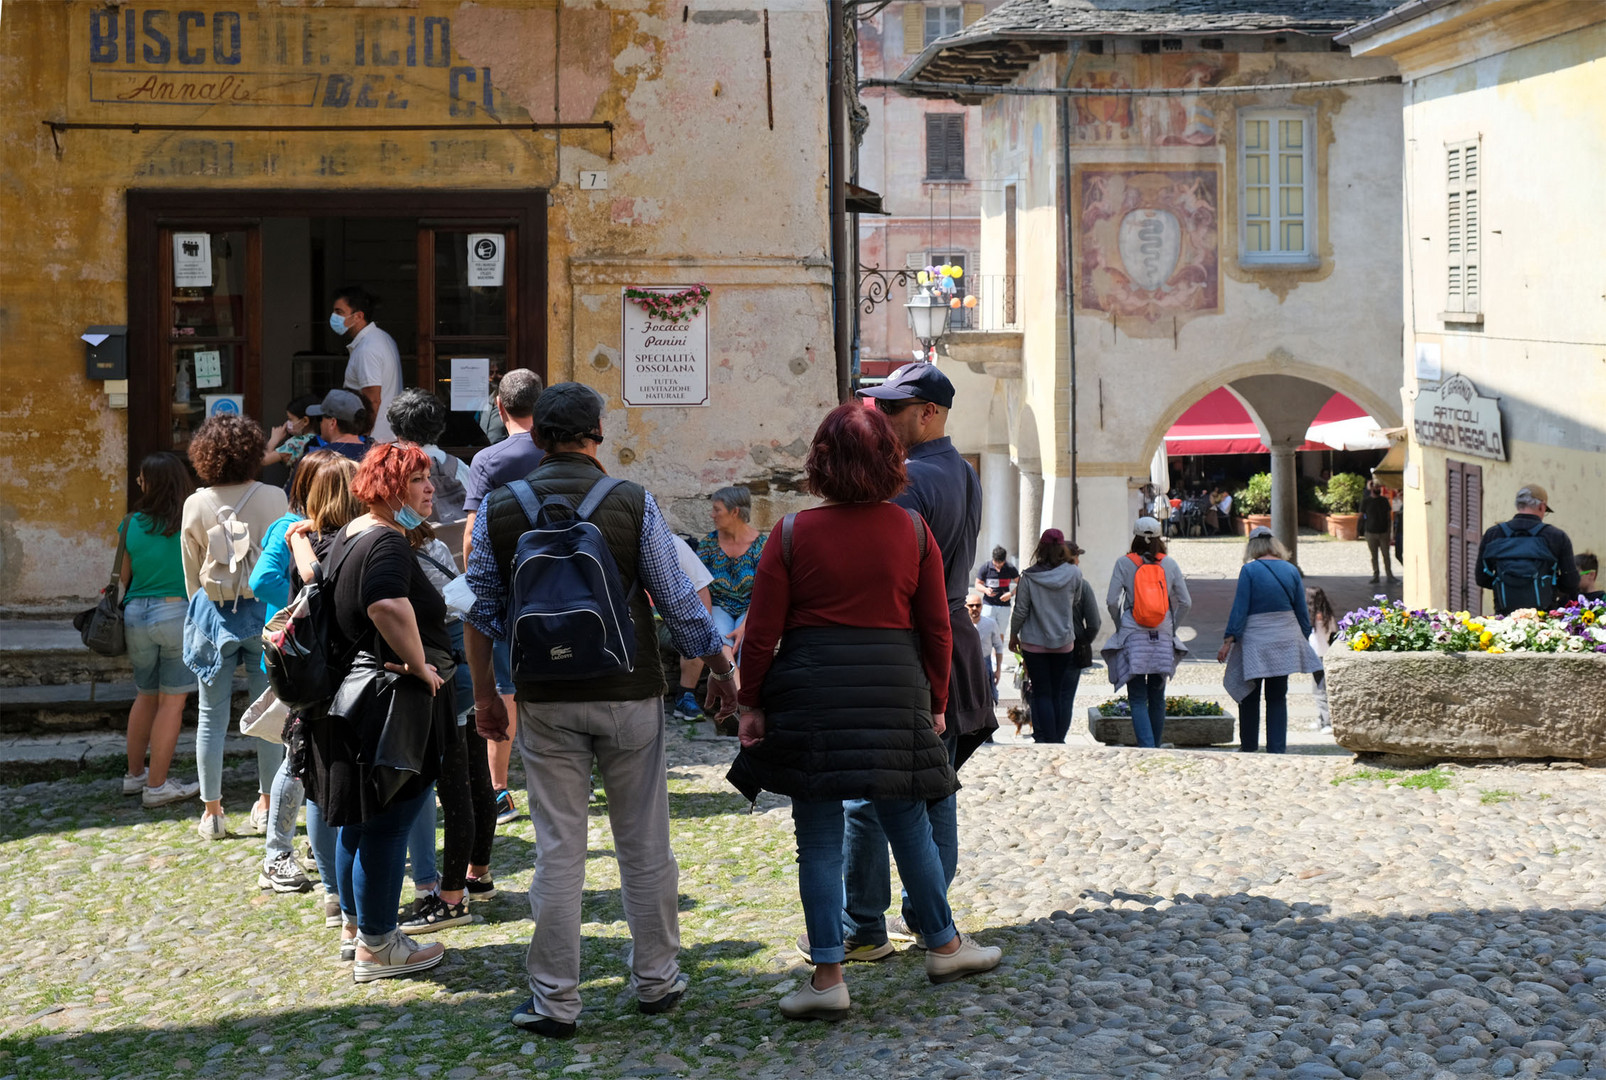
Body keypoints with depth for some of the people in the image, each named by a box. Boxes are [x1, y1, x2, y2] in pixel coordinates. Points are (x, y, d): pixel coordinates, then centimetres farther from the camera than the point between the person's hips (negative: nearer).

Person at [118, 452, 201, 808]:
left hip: (136, 614, 4)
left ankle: (134, 774, 27)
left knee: (145, 696, 20)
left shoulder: (131, 524, 1)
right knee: (172, 701, 3)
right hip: (178, 612, -4)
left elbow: (123, 576, 8)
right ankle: (156, 785, 3)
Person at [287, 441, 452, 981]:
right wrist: (421, 664, -26)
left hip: (355, 690, 11)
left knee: (361, 820, 21)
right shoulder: (386, 542, -20)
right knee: (387, 825, -2)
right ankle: (376, 947, 6)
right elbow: (389, 605, -39)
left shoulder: (347, 537, 12)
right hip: (391, 705, -11)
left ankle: (353, 925, 34)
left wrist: (300, 537, 50)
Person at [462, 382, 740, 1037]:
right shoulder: (632, 503, -5)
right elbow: (677, 601, -2)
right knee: (644, 845, 11)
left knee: (558, 850, 5)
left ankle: (554, 1001, 8)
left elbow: (480, 611, 4)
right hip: (629, 694, -1)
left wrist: (484, 693, 14)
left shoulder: (498, 508, 0)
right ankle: (655, 979, 22)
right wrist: (720, 670, 11)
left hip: (545, 701, 1)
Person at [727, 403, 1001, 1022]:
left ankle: (827, 977, 4)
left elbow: (762, 633, -4)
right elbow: (938, 629, 5)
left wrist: (752, 705, 5)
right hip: (895, 689, 2)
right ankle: (944, 945, 30)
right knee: (908, 824, 16)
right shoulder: (913, 531, 1)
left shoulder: (793, 534, -5)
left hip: (810, 691, -2)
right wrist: (934, 704, 15)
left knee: (819, 837, 4)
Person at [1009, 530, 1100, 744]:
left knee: (1041, 694, 4)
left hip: (1034, 644, -1)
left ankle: (1044, 739, -2)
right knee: (1058, 694, 12)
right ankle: (1057, 740, 12)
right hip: (1065, 643, 2)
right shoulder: (1074, 574, -8)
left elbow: (1021, 611, -4)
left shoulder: (1029, 577, -11)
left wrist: (1013, 634, 9)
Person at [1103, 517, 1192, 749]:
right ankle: (1156, 748, 20)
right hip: (1163, 639, 2)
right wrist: (1172, 628, 13)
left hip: (1133, 636, -2)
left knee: (1137, 699, -3)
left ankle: (1146, 748, -19)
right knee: (1157, 698, 13)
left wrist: (1120, 626, 8)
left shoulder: (1124, 563, -2)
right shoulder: (1169, 564, 4)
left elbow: (1112, 601, -8)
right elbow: (1185, 602, 2)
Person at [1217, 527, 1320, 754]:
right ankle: (1277, 748, 7)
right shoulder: (1291, 570, 2)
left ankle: (1249, 746, 18)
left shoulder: (1249, 570, -9)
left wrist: (1228, 641, -8)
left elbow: (1239, 609, -12)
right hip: (1285, 640, 3)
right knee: (1278, 697, 10)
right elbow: (1302, 611, 7)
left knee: (1249, 696, 10)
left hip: (1255, 641, -3)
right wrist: (1304, 639, 17)